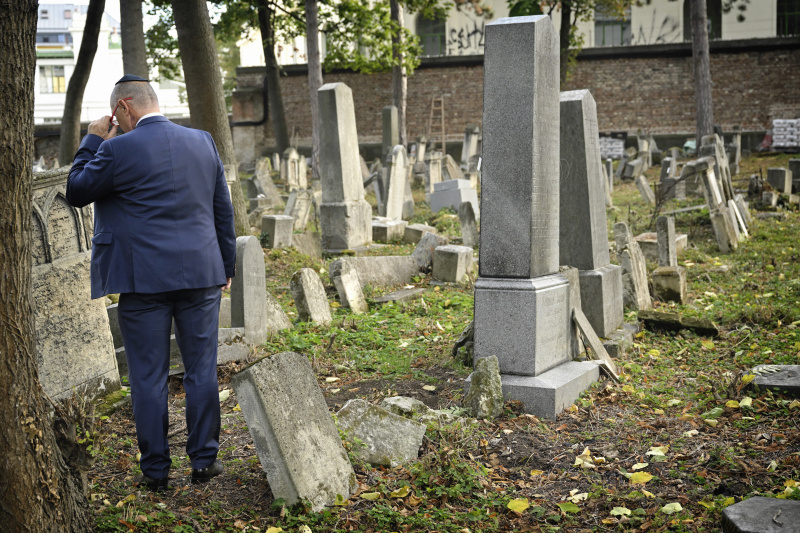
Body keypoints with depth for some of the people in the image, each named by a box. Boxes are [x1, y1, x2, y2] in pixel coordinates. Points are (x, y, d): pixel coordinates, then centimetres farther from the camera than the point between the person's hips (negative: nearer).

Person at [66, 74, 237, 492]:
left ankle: (155, 469, 14)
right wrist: (226, 266, 19)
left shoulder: (118, 149, -9)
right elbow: (223, 209, 11)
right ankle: (204, 460, 18)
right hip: (200, 275, 4)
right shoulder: (202, 142, 6)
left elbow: (76, 193, 4)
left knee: (148, 376, 6)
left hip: (144, 279, -3)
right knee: (201, 370, 11)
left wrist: (93, 141, 9)